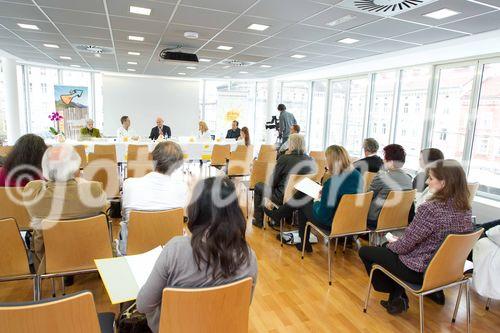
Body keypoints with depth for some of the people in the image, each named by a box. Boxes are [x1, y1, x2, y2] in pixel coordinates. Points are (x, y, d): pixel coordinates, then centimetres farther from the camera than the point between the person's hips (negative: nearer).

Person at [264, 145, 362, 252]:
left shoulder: (332, 182, -31)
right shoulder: (358, 175, -7)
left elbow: (323, 214, -25)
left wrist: (317, 202, -5)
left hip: (329, 222, -8)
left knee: (302, 202, 19)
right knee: (302, 193, 18)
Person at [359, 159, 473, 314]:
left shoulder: (430, 209, -29)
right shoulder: (465, 209, -4)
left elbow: (406, 244, -21)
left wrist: (390, 245, 1)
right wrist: (396, 242, 11)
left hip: (420, 271, -8)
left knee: (364, 251, 8)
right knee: (387, 248, 28)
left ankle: (397, 297, 15)